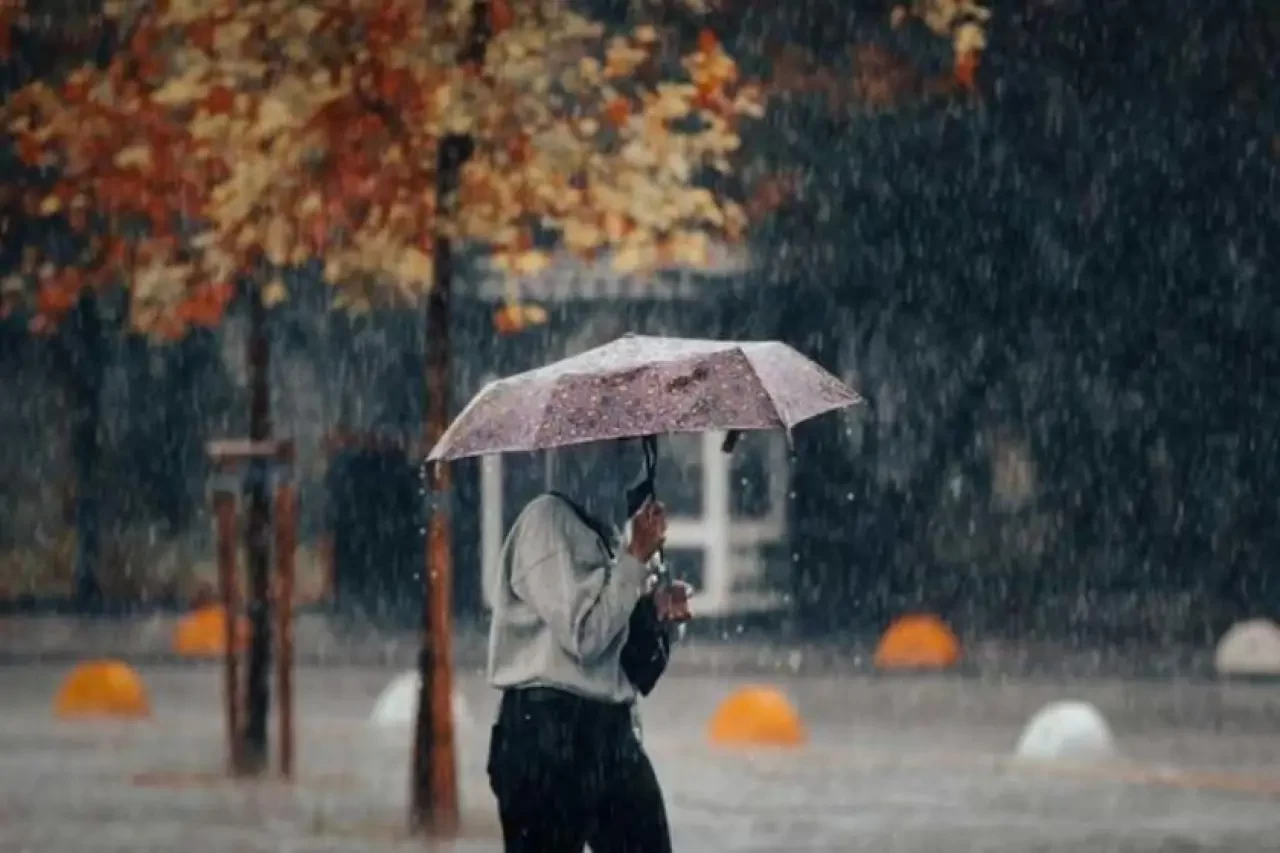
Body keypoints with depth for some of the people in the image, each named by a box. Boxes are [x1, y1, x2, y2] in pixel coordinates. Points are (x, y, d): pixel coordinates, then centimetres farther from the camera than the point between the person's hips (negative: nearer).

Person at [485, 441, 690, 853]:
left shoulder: (600, 537, 18)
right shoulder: (547, 520, -8)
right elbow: (583, 634, -17)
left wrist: (657, 614, 2)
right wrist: (637, 556, -9)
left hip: (610, 732, 9)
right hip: (547, 734, -9)